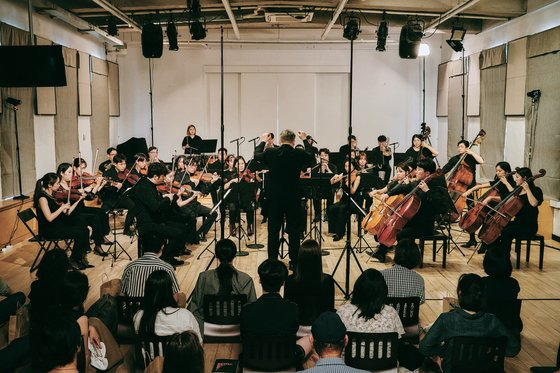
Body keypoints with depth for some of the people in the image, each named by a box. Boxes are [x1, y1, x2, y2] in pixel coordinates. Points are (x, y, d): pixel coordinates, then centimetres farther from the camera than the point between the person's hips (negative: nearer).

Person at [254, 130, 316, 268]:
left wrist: (263, 141, 26)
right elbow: (311, 156, 13)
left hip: (274, 197, 1)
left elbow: (257, 155, 13)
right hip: (294, 198, -1)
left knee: (273, 230, 10)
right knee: (294, 231, 8)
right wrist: (305, 140, 25)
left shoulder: (270, 153, -8)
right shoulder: (299, 154, -10)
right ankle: (294, 261, 13)